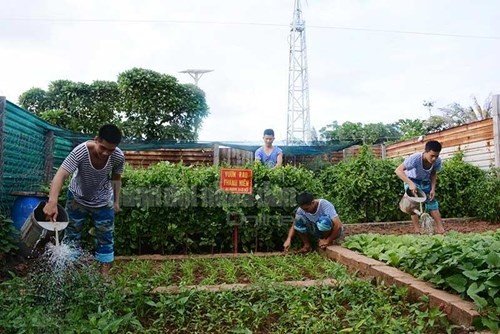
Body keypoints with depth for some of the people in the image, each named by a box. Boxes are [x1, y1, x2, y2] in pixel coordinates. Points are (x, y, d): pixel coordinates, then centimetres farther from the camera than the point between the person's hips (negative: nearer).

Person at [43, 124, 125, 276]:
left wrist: (116, 201, 0)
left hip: (103, 202, 1)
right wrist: (52, 202, -57)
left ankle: (104, 275, 16)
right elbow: (61, 175, -43)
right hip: (77, 198, -1)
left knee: (105, 238, 5)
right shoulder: (80, 151, -36)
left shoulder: (119, 157, -26)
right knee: (71, 235, 10)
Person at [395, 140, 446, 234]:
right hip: (412, 180, -4)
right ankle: (417, 230, -6)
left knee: (432, 203, -1)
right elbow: (398, 170, -40)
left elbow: (433, 174, -2)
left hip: (426, 182, 4)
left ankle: (440, 228, 6)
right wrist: (410, 183, -48)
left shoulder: (437, 161, -23)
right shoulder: (415, 158, -38)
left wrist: (433, 189, -13)